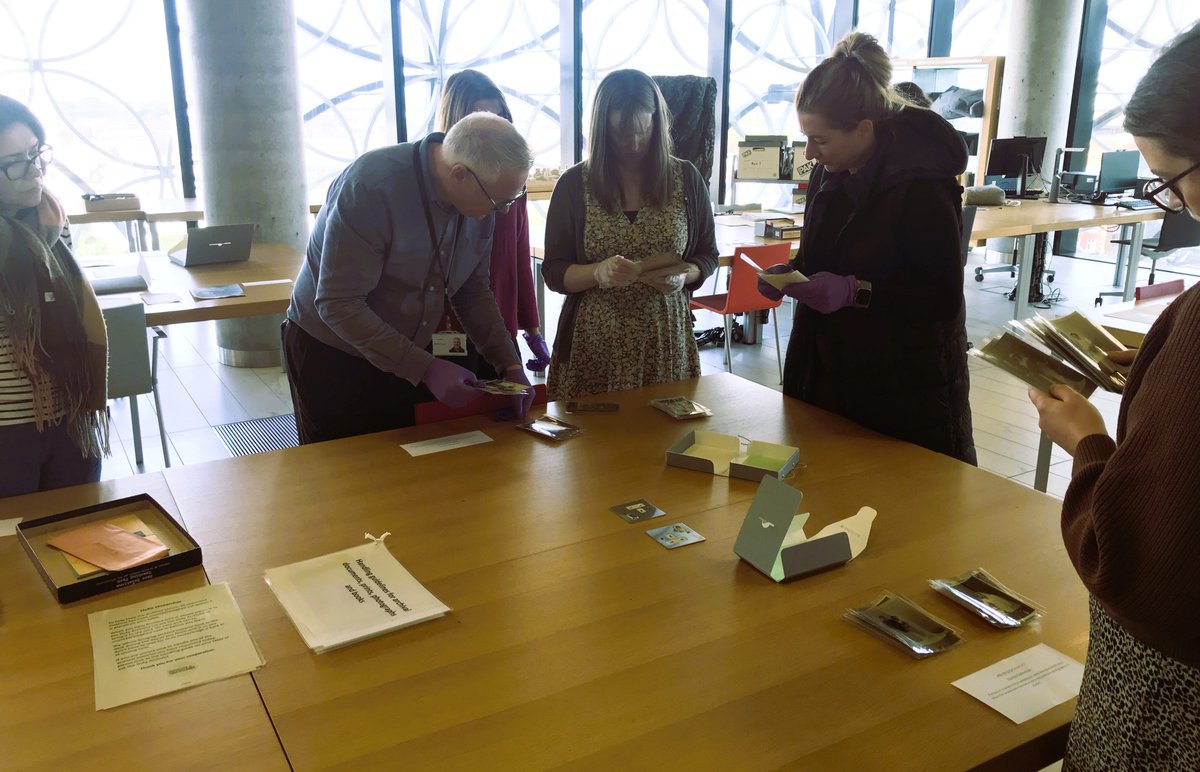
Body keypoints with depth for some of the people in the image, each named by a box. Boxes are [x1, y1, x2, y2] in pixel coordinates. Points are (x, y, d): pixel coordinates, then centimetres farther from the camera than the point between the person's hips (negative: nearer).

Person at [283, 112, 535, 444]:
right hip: (333, 356, -5)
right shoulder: (370, 186, -29)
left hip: (410, 354, 5)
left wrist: (509, 363, -8)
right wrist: (425, 369, -31)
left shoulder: (480, 194, -9)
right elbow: (338, 305, -28)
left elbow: (473, 289, 2)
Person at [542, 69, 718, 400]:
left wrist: (683, 276, -11)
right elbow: (554, 273, 0)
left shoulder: (686, 178, 2)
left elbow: (707, 256, 10)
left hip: (666, 340, 1)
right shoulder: (574, 184, -1)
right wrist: (598, 273, -19)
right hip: (594, 344, -1)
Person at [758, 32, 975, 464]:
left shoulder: (922, 187, -19)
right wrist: (791, 274, -5)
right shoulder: (831, 173, 3)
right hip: (829, 371, 7)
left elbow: (945, 299, -17)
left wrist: (855, 292, -27)